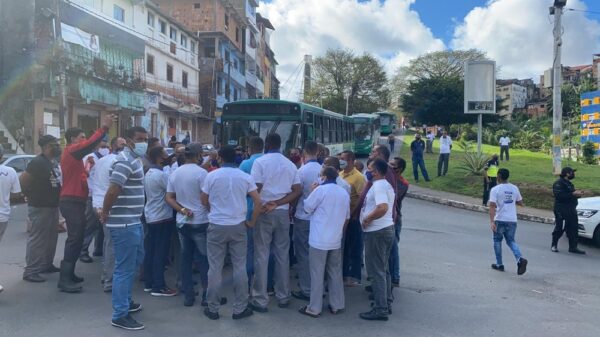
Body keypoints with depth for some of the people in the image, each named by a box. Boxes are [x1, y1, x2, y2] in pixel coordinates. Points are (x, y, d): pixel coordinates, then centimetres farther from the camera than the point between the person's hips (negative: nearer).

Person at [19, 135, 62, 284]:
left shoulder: (54, 162, 10)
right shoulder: (38, 162, -17)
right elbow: (22, 180, -18)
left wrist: (56, 198, 10)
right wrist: (31, 196, -9)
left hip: (53, 206, 9)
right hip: (40, 207, -9)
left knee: (51, 237, 17)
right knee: (37, 239, -5)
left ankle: (46, 265, 29)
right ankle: (30, 271, 2)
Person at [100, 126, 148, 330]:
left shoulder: (135, 160, 15)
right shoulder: (126, 161, -18)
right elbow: (112, 191, -27)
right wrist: (105, 214, -14)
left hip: (133, 221, 11)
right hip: (124, 224, -11)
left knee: (136, 261, 23)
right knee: (125, 268, -3)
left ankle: (125, 301, 38)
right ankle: (120, 315, 8)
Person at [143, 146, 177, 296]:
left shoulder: (148, 174, 12)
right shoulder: (161, 175, -18)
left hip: (151, 217, 10)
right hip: (162, 217, -9)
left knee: (150, 250, 12)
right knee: (161, 253, -4)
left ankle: (149, 283, 19)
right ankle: (158, 286, 0)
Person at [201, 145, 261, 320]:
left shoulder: (211, 176, -4)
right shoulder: (245, 177, -1)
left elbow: (204, 201, 7)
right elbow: (258, 202, -5)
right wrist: (252, 222, 6)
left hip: (216, 226, -1)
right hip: (238, 226, 1)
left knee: (215, 268, 7)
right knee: (239, 267, 7)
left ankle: (213, 309, 15)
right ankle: (240, 308, 13)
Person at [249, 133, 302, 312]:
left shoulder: (260, 161, -7)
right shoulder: (290, 164, 6)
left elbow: (255, 189, -14)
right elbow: (298, 190, -1)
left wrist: (262, 205, 3)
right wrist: (277, 203, -6)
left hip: (264, 212, -4)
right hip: (283, 212, 4)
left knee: (261, 255, 1)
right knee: (283, 255, 11)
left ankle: (260, 300, 5)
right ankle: (283, 296, 19)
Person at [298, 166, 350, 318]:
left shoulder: (320, 190, -13)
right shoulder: (344, 193, 7)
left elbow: (307, 208, -4)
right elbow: (346, 217, 14)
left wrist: (312, 191, 7)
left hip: (319, 240, -6)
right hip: (336, 240, 6)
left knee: (317, 274, 1)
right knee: (335, 273, 15)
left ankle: (314, 308, 7)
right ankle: (337, 305, 21)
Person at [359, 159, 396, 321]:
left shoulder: (378, 186, -18)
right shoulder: (386, 185, 14)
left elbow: (382, 208, -33)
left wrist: (367, 219, -21)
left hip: (377, 232, -10)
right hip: (387, 229, 10)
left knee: (376, 271, -3)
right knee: (383, 269, 17)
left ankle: (380, 309, 2)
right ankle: (386, 303, 26)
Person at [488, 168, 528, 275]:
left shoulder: (495, 189, -10)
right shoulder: (514, 188, 4)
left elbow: (492, 206, -17)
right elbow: (520, 203, 14)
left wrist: (491, 221, -20)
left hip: (500, 220, -4)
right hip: (512, 220, 4)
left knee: (497, 240, 14)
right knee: (511, 241, 15)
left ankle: (499, 264, 19)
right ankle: (520, 259, -9)